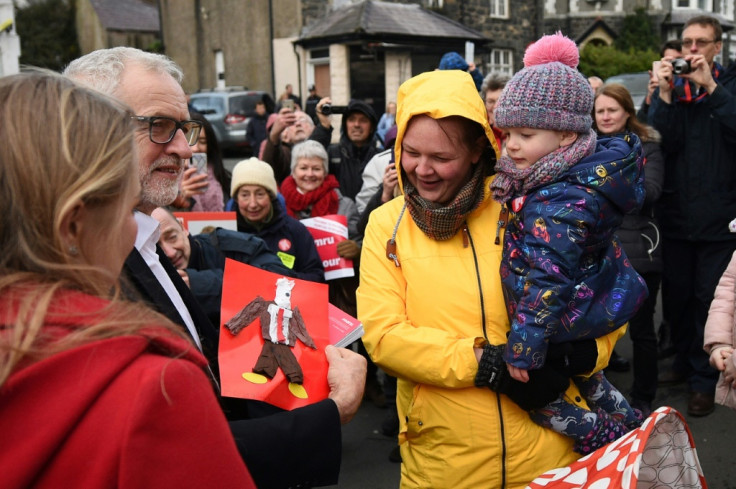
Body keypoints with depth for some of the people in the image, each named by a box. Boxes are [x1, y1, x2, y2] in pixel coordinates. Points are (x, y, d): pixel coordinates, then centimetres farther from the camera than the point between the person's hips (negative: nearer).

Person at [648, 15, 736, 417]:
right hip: (675, 214, 3)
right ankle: (684, 362, 33)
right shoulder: (672, 87, 7)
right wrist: (665, 93, -17)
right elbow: (662, 142, -8)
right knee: (675, 295, 13)